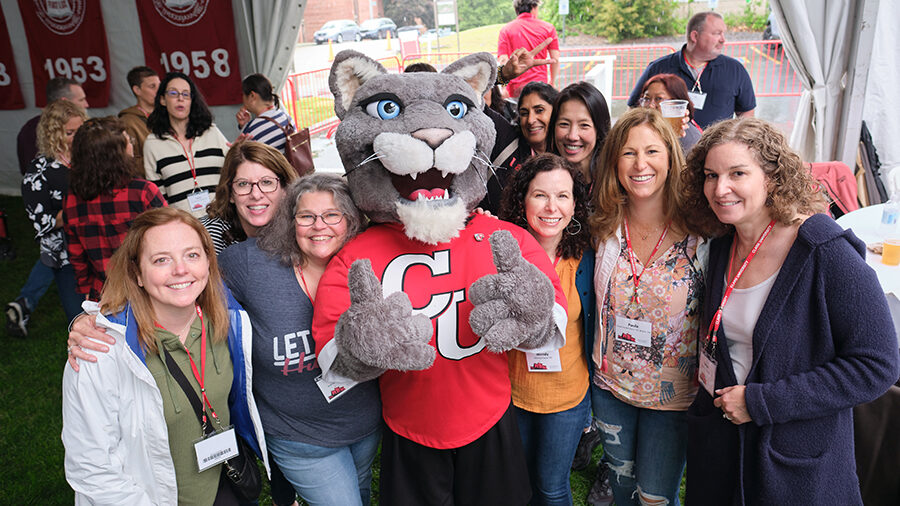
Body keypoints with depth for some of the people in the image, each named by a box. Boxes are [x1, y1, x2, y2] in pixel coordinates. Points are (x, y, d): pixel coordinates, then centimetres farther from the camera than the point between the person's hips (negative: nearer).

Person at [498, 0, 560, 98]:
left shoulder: (506, 30, 4)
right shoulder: (548, 28, 7)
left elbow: (502, 61, -3)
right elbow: (555, 59, 4)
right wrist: (552, 82, 18)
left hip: (515, 89, 0)